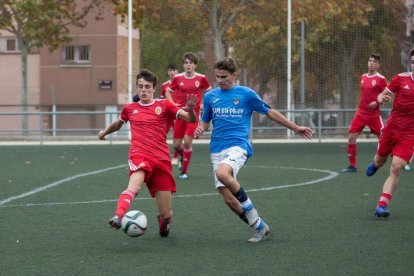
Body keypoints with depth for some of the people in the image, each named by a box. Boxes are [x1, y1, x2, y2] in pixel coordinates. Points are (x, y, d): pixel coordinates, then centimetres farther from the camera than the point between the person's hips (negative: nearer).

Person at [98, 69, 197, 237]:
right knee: (135, 186, -38)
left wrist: (190, 110, -20)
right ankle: (118, 217, -57)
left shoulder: (164, 106, 9)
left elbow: (191, 119, -1)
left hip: (161, 159, 0)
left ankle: (163, 223, 37)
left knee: (166, 215, 1)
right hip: (139, 155, 0)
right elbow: (118, 123, 39)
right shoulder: (129, 108, 16)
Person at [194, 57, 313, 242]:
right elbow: (205, 122, 22)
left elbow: (270, 112, 12)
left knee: (222, 173, -35)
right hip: (217, 150, 5)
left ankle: (249, 207, -16)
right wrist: (200, 129, -2)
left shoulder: (246, 94, 2)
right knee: (228, 199, -6)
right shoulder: (210, 96, 12)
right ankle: (259, 227, 12)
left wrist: (296, 128, 15)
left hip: (238, 146, -4)